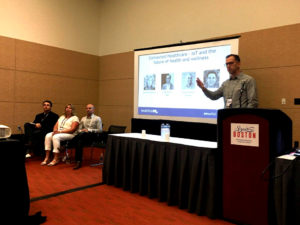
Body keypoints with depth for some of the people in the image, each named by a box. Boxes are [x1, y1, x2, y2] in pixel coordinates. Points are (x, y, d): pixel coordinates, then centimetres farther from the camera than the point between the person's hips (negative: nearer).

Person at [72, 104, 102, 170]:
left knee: (82, 134, -38)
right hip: (83, 137, 4)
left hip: (92, 136, -4)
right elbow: (79, 129, 21)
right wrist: (81, 131, -5)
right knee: (79, 143, -35)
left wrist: (89, 130, -11)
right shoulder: (83, 118, 24)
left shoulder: (97, 118, 8)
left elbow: (100, 130, -1)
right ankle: (78, 162, -39)